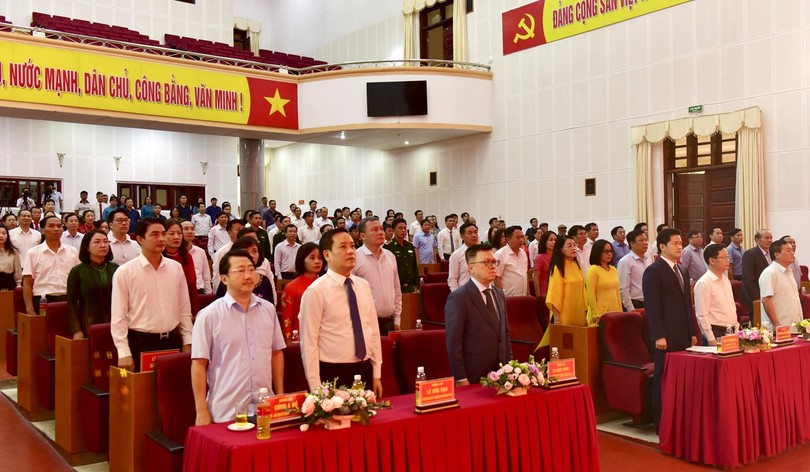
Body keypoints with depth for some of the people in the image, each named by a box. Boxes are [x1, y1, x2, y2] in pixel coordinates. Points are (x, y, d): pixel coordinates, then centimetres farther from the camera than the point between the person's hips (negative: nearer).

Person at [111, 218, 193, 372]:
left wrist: (187, 342, 7)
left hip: (173, 341, 4)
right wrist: (124, 353, -11)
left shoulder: (176, 268, 5)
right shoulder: (124, 272, -7)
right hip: (141, 343, -3)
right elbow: (118, 317, -6)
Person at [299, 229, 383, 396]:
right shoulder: (316, 291, -12)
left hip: (365, 370, 5)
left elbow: (373, 330, 11)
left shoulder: (363, 286, 6)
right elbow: (309, 343, -12)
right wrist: (316, 388, -13)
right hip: (334, 373, -5)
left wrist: (376, 374, 10)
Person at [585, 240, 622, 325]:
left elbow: (617, 293, 16)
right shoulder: (593, 270, -7)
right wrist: (596, 315, -13)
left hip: (615, 312, 6)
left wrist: (620, 312, 12)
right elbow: (590, 295, -10)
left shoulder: (614, 269, 12)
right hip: (601, 313, -6)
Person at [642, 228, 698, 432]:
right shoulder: (654, 271, -7)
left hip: (683, 337, 7)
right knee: (664, 381, 0)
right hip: (666, 337, -7)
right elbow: (651, 306, -13)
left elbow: (687, 304, 20)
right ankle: (661, 424, 9)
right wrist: (659, 335, -18)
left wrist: (693, 332, 14)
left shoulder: (683, 271, 17)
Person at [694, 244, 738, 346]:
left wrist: (737, 330, 12)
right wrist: (711, 340, -17)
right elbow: (702, 315, -16)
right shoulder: (703, 283, -12)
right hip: (715, 334, -8)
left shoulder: (726, 281, 14)